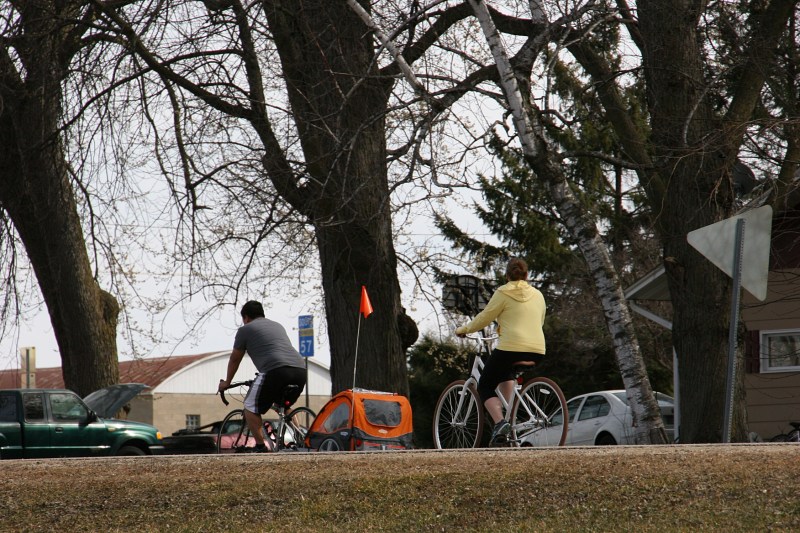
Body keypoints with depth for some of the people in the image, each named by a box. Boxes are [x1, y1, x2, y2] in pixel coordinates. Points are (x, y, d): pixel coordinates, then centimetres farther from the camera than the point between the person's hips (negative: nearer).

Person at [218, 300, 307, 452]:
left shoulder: (245, 329, 15)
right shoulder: (277, 326, 34)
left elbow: (234, 359, 24)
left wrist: (227, 382, 39)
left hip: (276, 371, -7)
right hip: (300, 370, 7)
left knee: (251, 407, 8)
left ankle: (260, 447, 1)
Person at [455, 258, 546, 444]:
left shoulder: (503, 293, -1)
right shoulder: (538, 295, 14)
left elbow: (484, 318, 1)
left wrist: (463, 330, 17)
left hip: (511, 348, -6)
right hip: (537, 353, 6)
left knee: (484, 387, 10)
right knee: (506, 372, 36)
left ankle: (500, 421, -15)